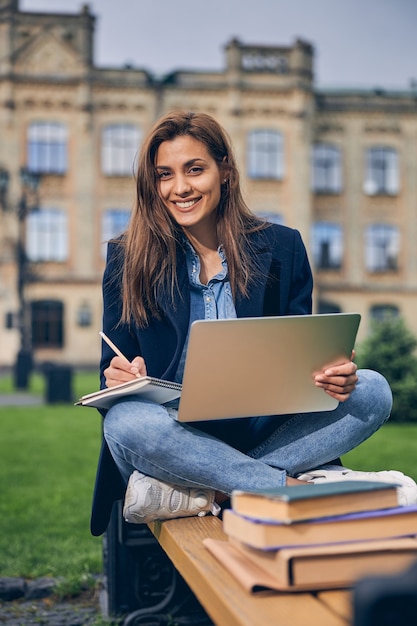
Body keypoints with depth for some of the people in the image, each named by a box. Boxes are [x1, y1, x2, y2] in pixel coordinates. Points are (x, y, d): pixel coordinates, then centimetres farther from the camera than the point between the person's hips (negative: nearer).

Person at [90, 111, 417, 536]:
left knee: (371, 391, -21)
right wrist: (120, 376, -20)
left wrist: (333, 374, -17)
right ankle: (296, 485, -26)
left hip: (267, 431, 2)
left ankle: (200, 490, -26)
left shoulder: (282, 247, 7)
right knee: (125, 421, -35)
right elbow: (114, 367, 5)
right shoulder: (128, 259, 5)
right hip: (175, 432, -2)